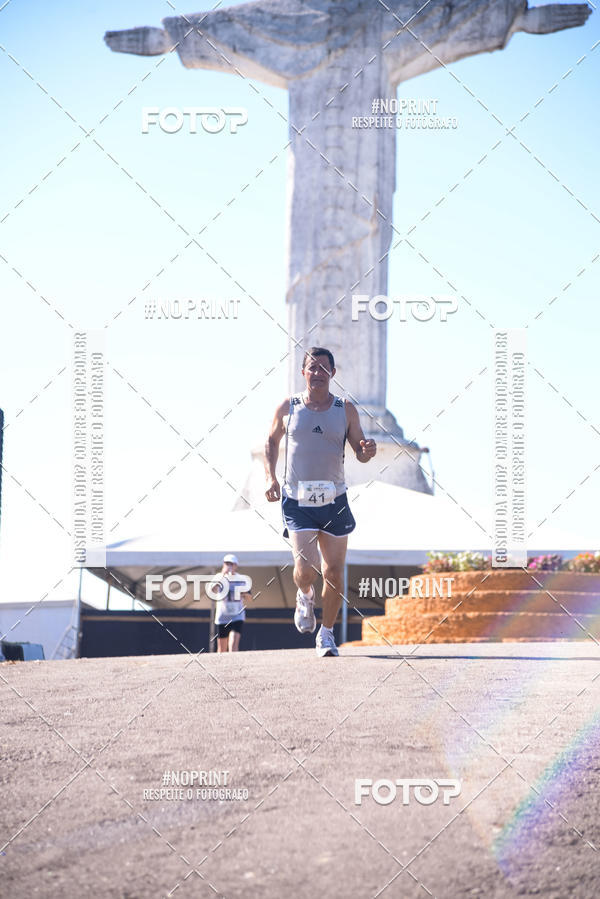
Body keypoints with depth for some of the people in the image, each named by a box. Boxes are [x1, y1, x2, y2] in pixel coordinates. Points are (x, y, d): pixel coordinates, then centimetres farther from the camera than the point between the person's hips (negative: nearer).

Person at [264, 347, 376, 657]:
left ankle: (326, 634, 20)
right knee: (305, 569, -15)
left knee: (334, 574, 2)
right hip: (297, 502, -1)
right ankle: (305, 597, 21)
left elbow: (359, 452, 8)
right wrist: (271, 477, 2)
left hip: (334, 501, 2)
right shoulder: (288, 408, 1)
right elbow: (272, 441, 16)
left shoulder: (346, 410, 3)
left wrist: (368, 451, -17)